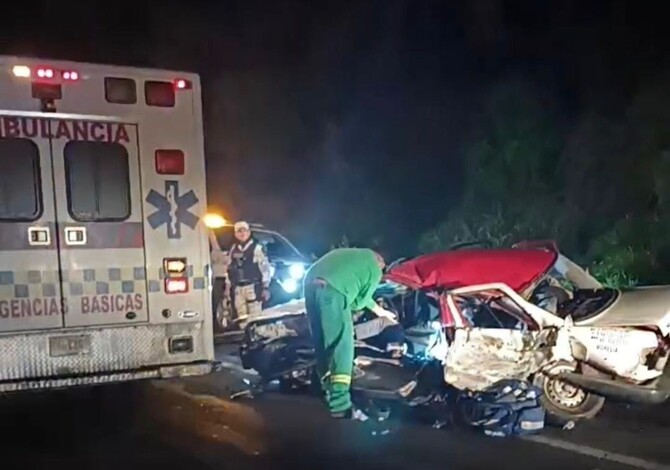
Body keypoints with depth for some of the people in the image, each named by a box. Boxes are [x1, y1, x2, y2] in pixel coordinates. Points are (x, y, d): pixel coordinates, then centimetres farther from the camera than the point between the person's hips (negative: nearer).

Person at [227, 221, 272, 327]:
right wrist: (228, 288, 16)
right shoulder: (233, 250, 15)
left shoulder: (257, 248, -1)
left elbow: (265, 268, -4)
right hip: (238, 288, 6)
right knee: (241, 317, 8)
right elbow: (230, 270, 19)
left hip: (253, 287, -6)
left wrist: (266, 287, -10)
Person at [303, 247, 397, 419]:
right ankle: (340, 407, -14)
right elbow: (361, 300, 12)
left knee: (322, 342, 19)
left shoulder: (351, 255, 36)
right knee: (342, 345, -6)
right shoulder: (375, 269, 16)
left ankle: (329, 390, 29)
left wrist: (380, 311, 53)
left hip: (311, 284, 8)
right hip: (331, 290, -7)